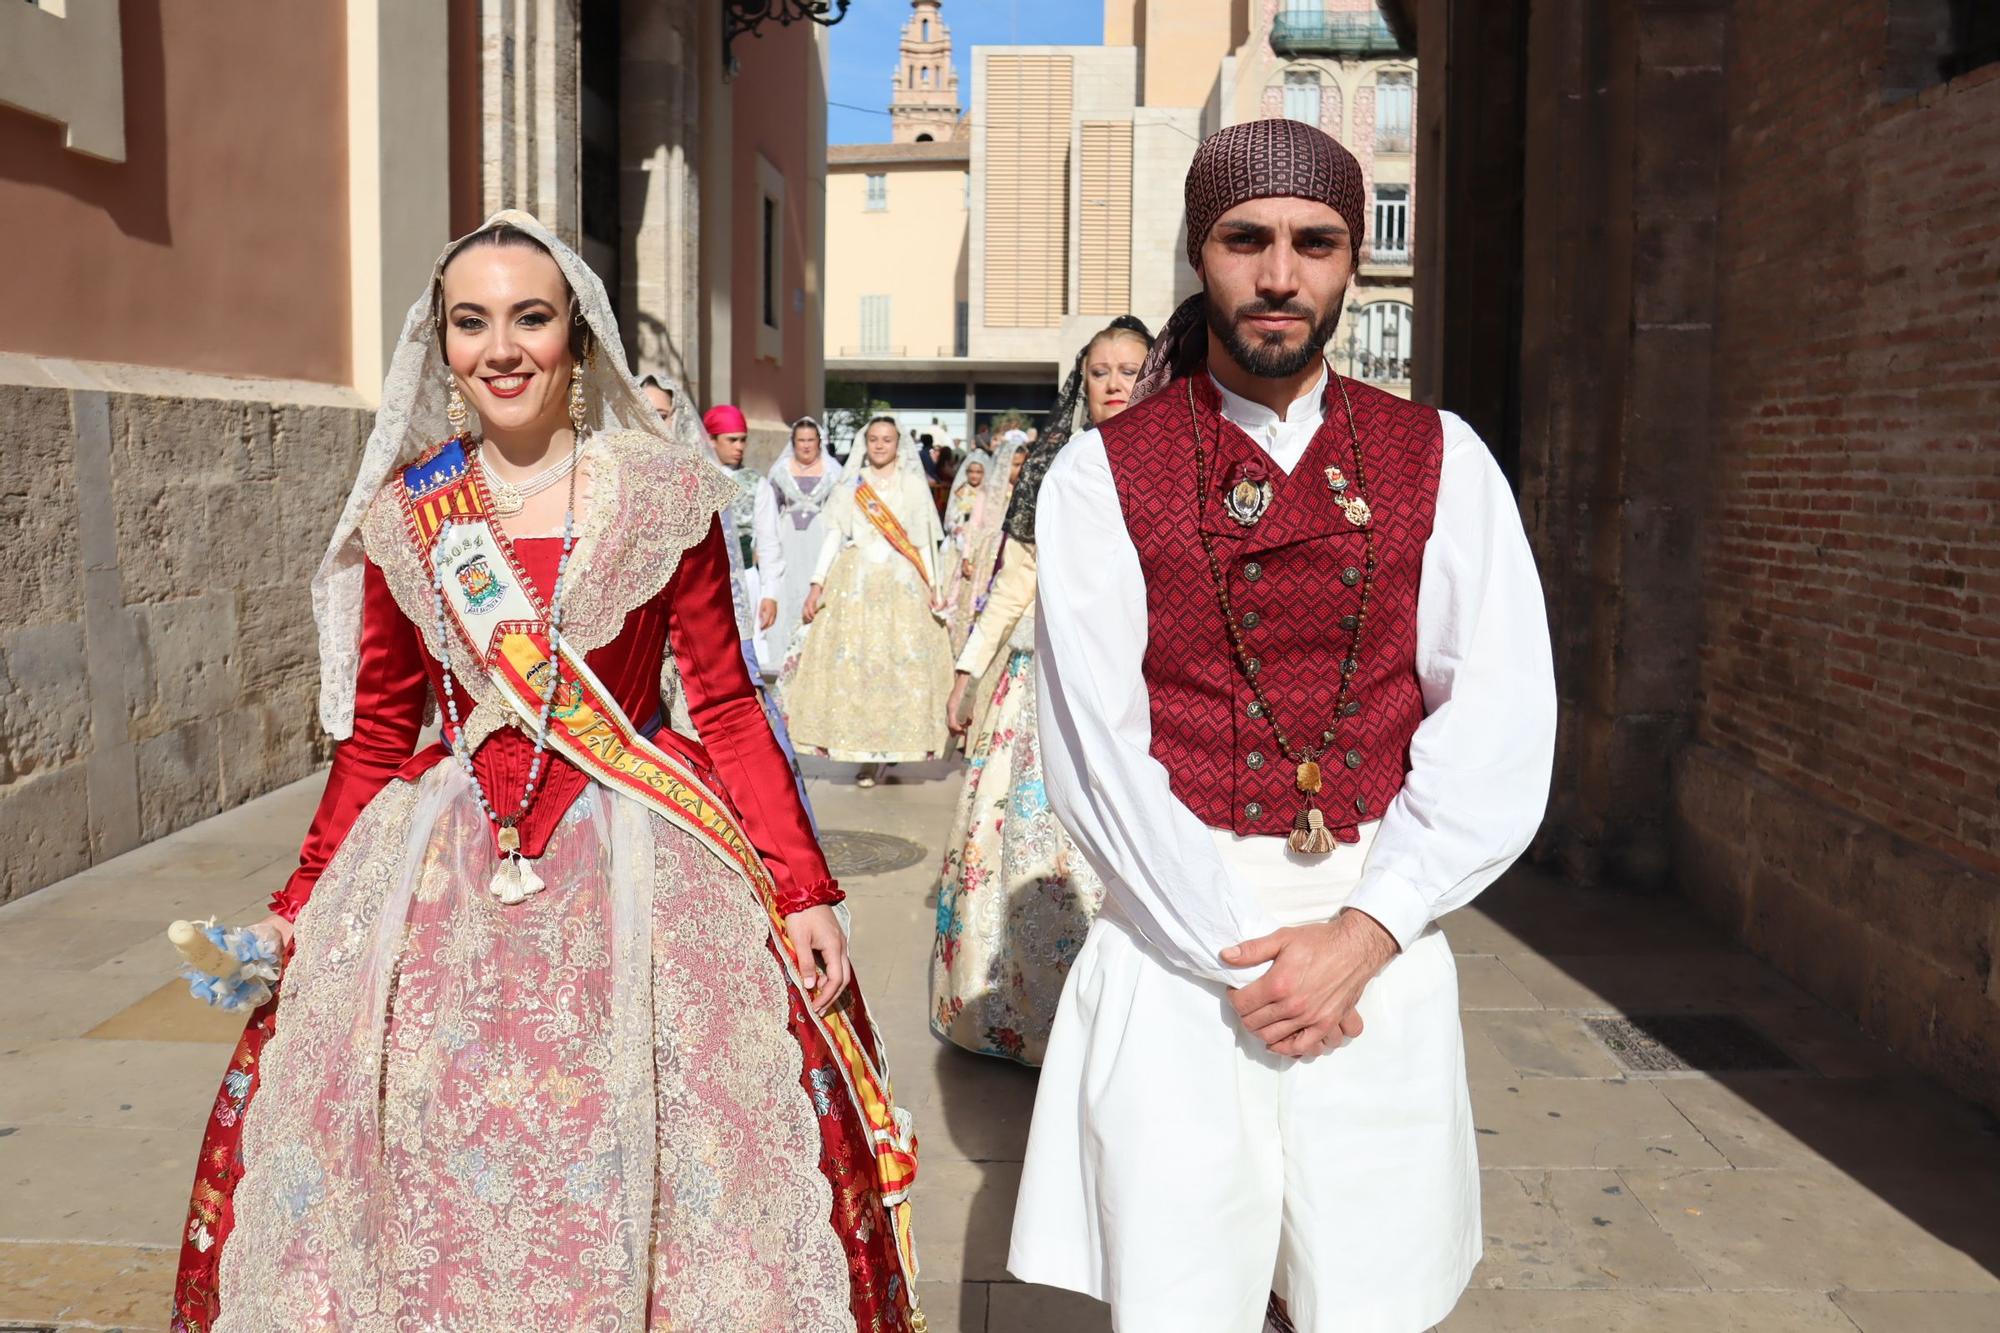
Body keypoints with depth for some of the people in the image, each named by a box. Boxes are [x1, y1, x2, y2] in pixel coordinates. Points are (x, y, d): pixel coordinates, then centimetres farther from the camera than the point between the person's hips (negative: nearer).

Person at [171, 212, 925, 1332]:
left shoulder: (665, 496, -1)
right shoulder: (406, 516, 5)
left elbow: (728, 710, -2)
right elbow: (376, 738, 11)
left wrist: (803, 891, -8)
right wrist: (302, 909, 7)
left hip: (635, 872, -2)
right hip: (448, 884, 2)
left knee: (629, 1195, 2)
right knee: (442, 1193, 9)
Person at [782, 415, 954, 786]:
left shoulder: (913, 484, 11)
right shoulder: (851, 485, 11)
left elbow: (924, 540, 10)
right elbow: (834, 535, 9)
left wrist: (933, 585, 1)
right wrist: (817, 583, 1)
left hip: (902, 584, 0)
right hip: (854, 582, 0)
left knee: (903, 662, -8)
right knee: (852, 662, -7)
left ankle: (891, 747, 0)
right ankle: (865, 753, -3)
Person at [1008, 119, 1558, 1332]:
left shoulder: (1442, 462, 5)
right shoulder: (1103, 475, 0)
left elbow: (1501, 727, -2)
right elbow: (1096, 748, -7)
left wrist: (1362, 934, -11)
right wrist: (1240, 955, -11)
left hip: (1379, 943, 2)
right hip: (1178, 940, -1)